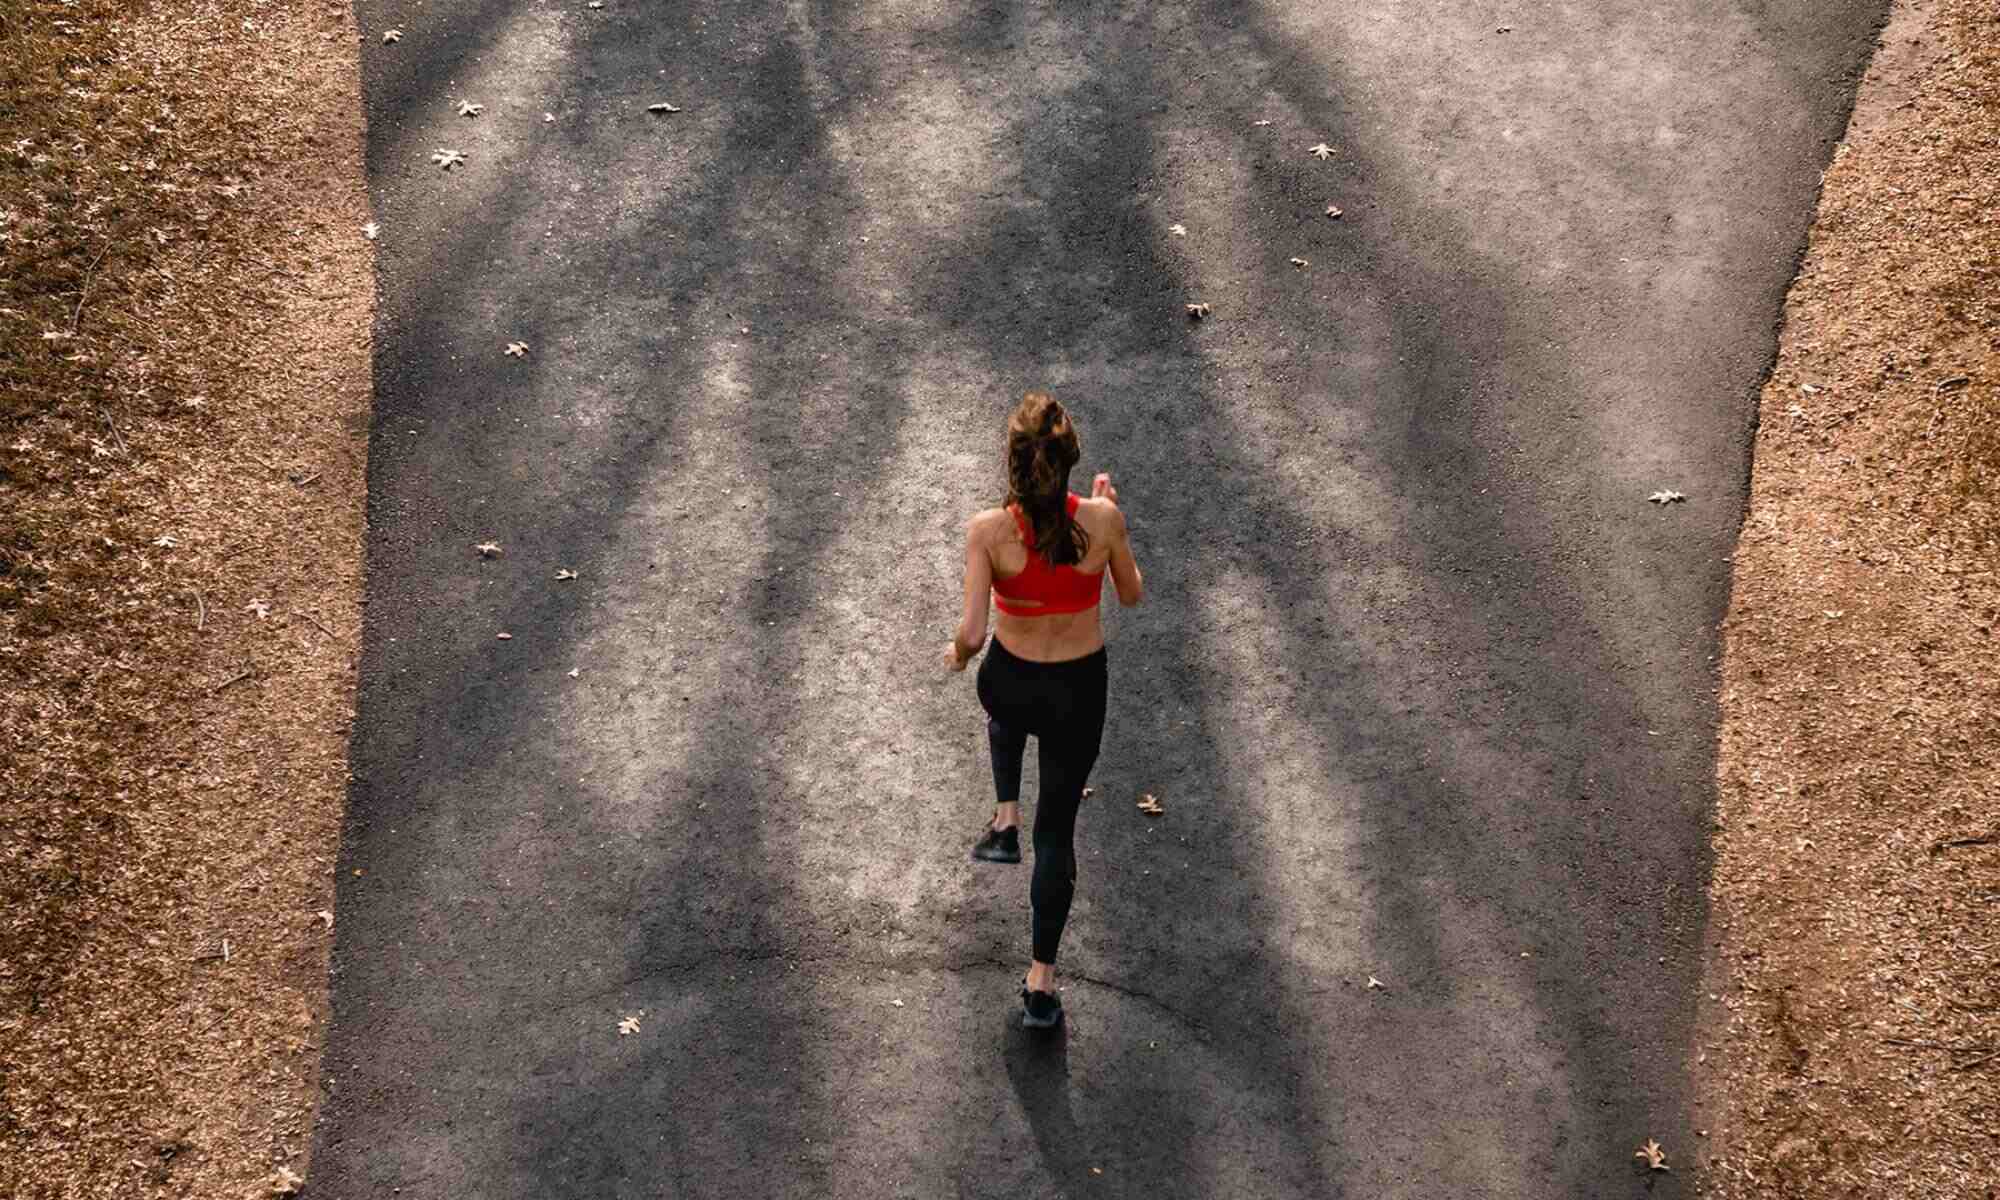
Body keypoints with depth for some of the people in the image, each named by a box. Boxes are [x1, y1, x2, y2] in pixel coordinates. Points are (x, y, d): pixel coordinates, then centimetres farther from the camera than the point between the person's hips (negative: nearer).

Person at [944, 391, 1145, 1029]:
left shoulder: (988, 529, -22)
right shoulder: (1102, 518, -18)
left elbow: (972, 633, -23)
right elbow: (1131, 595, 0)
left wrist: (957, 655, 0)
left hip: (1008, 683, 0)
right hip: (1079, 691, 1)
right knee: (1057, 831, 16)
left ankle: (1006, 821, 32)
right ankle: (1041, 983, 19)